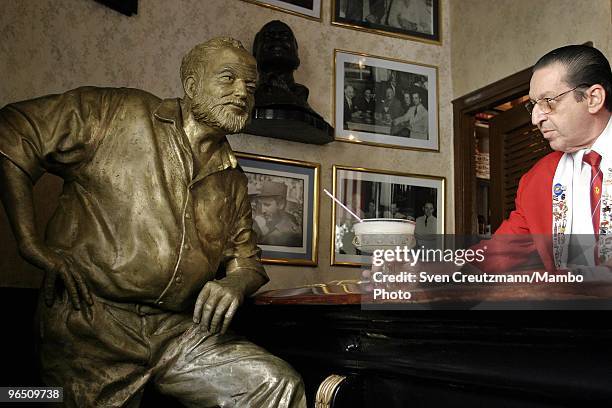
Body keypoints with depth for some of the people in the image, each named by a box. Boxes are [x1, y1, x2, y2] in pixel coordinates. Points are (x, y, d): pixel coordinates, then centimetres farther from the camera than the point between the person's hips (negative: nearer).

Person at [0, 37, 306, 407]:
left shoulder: (233, 181, 15)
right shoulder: (119, 113, -1)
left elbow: (247, 261, 21)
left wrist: (234, 285, -5)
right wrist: (31, 243, -10)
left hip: (177, 331, 4)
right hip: (91, 322, -4)